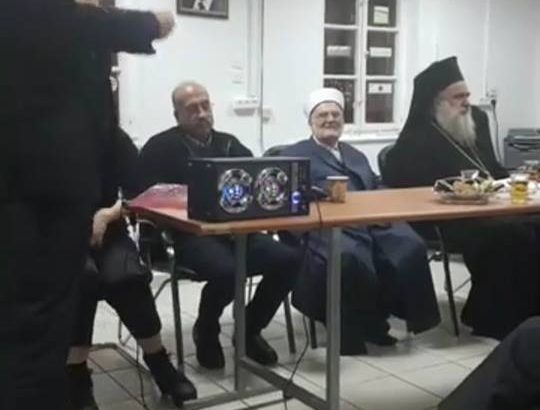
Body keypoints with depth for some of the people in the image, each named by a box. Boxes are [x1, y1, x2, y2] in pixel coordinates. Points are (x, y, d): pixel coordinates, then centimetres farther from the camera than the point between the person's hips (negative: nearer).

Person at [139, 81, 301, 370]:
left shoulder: (228, 143, 21)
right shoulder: (161, 147, 6)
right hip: (191, 234, -5)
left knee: (289, 259, -18)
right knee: (226, 270, -35)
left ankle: (250, 330, 6)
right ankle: (206, 332, 0)